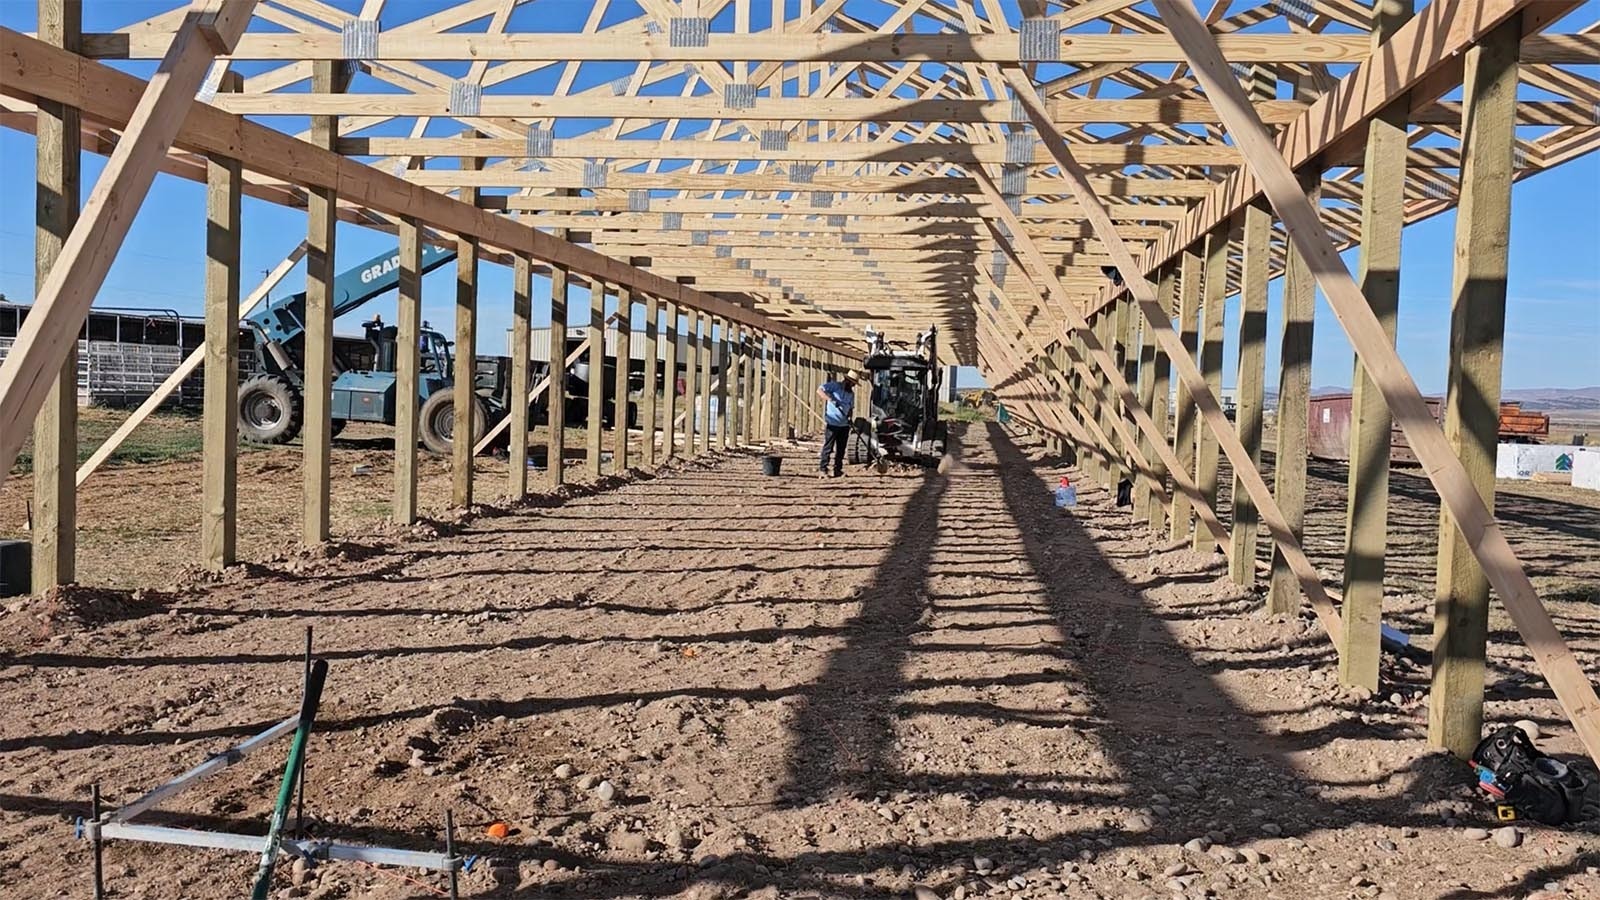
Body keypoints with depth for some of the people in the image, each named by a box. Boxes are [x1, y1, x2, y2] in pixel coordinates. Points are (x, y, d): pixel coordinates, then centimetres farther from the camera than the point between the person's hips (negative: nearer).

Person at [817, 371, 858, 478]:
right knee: (828, 448, -6)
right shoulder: (834, 386, -5)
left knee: (841, 449, 8)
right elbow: (819, 390, -15)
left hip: (844, 425, 6)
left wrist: (850, 418, 2)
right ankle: (822, 470, -3)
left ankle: (838, 469, 15)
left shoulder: (851, 393, 14)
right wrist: (830, 399, -28)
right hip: (833, 423, -6)